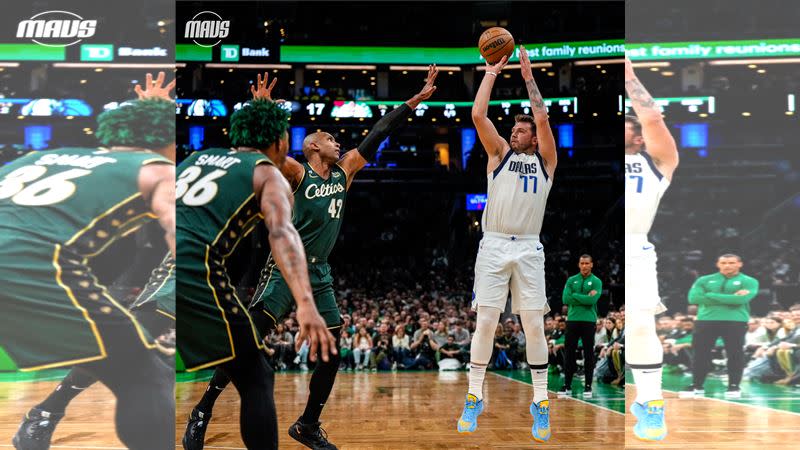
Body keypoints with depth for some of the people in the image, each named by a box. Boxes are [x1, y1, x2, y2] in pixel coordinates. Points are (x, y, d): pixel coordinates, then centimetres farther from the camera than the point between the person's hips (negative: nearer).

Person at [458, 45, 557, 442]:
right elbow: (478, 115, 2)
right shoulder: (499, 154, 13)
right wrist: (491, 73, 7)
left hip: (529, 249, 0)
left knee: (534, 325, -1)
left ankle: (540, 402, 8)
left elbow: (543, 118, -1)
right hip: (494, 245, 0)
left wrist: (528, 76, 3)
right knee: (485, 322, -3)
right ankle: (474, 397, 8)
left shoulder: (545, 160, 12)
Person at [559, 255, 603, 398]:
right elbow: (565, 299, -5)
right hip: (572, 320, 2)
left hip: (589, 321, -2)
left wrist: (575, 296, -10)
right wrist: (585, 298, -9)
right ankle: (567, 386, 10)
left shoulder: (596, 281, 2)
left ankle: (588, 386, 8)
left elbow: (593, 300, -14)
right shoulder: (571, 280, 9)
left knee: (589, 354, 1)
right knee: (569, 353, 3)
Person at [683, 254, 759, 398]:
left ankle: (734, 386, 11)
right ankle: (696, 385, 13)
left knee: (735, 354, -2)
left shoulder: (749, 282, 5)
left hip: (735, 321, -2)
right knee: (700, 354, 3)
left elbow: (742, 299, -13)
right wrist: (731, 298, -7)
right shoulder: (704, 280, 10)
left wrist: (711, 296, -9)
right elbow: (693, 298, -5)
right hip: (705, 320, 2)